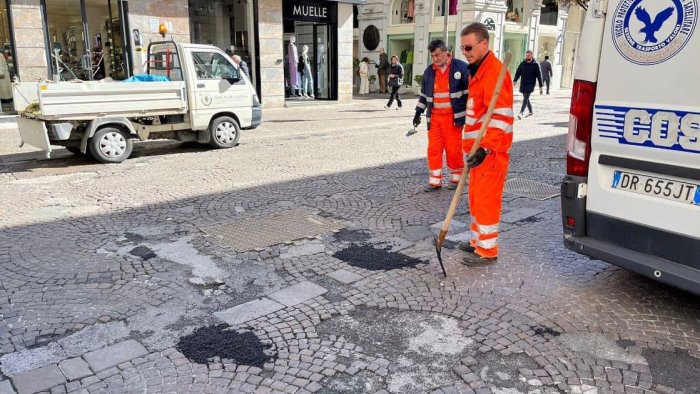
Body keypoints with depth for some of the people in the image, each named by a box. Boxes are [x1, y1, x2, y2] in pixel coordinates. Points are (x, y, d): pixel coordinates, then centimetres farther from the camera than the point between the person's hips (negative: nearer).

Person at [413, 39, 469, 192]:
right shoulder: (429, 71, 9)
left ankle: (456, 178, 19)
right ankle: (435, 180, 11)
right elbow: (424, 94, 19)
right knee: (433, 149, 3)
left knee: (453, 149, 1)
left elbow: (470, 91, -4)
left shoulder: (461, 67, -6)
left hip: (453, 117, -4)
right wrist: (418, 112, 16)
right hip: (434, 117, 5)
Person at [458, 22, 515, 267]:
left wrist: (486, 148, -28)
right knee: (476, 197, 17)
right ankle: (478, 240, 30)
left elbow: (500, 116, -23)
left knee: (485, 199, -4)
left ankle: (487, 250, 7)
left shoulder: (494, 72, -16)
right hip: (478, 147, 10)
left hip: (490, 150, -10)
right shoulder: (478, 71, 16)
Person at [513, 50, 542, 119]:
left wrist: (540, 86, -5)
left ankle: (521, 113, -21)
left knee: (525, 99, -15)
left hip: (530, 85, -5)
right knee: (526, 99, 14)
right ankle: (530, 112, 31)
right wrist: (515, 81, -8)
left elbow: (539, 76, -4)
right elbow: (518, 72, 7)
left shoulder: (535, 65, -5)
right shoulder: (522, 63, 5)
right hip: (523, 84, 5)